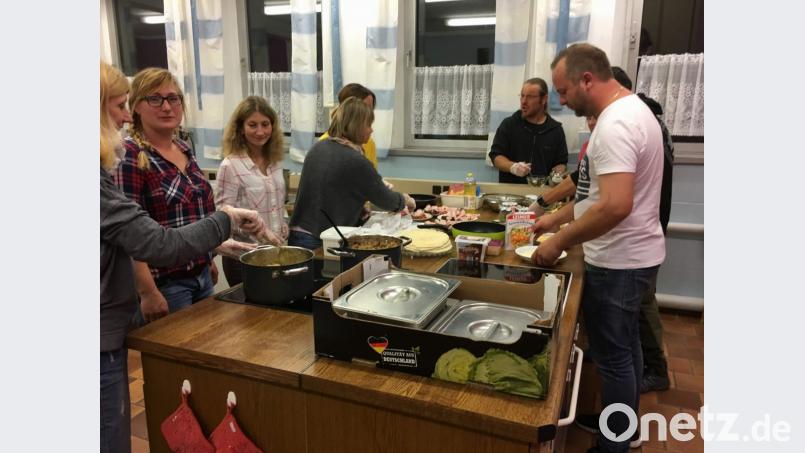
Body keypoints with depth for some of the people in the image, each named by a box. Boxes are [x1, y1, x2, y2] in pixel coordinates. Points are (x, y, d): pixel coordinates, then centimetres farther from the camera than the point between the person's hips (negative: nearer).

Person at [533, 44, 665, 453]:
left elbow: (615, 206, -33)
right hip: (632, 254, 11)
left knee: (612, 357, 3)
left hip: (618, 261, -11)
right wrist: (558, 218, 16)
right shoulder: (629, 111, 11)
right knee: (626, 347, 22)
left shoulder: (615, 124, -23)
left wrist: (559, 243, -22)